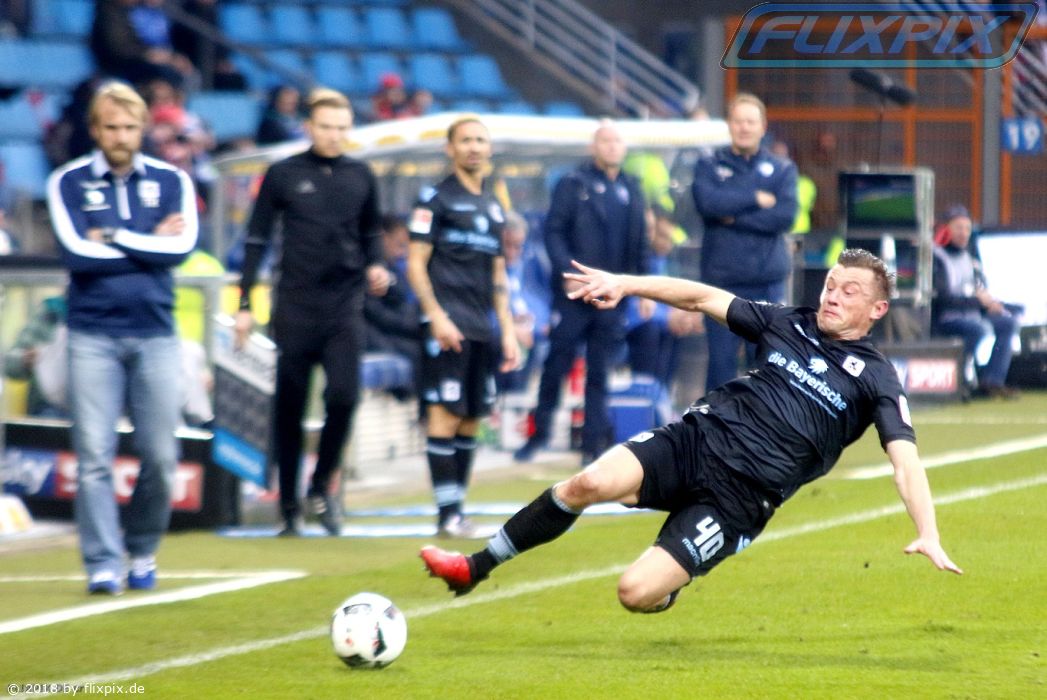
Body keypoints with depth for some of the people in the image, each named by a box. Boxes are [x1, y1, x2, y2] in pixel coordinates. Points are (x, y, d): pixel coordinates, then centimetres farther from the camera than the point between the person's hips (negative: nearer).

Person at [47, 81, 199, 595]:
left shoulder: (171, 181, 7)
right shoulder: (68, 183, 3)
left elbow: (183, 246, -8)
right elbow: (76, 252, -11)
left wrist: (113, 237, -10)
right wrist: (150, 244, -6)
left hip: (154, 334, 2)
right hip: (92, 335, -2)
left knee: (160, 456, 1)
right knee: (94, 455, -7)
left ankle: (143, 551, 20)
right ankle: (102, 564, -5)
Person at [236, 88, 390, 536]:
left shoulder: (361, 177, 10)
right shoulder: (283, 175, 3)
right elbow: (257, 241, 5)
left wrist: (374, 265, 3)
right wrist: (244, 304, 2)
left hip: (345, 308, 1)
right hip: (294, 307, -1)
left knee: (343, 395, -15)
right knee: (290, 408, 2)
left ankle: (321, 486, 6)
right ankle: (289, 506, 12)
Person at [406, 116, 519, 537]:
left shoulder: (493, 207, 19)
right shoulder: (436, 199, -1)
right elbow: (415, 264, -6)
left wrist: (508, 331, 17)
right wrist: (436, 317, -16)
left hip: (481, 327, 7)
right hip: (447, 324, -7)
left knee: (472, 419, 6)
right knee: (446, 414, -11)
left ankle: (457, 509, 11)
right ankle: (447, 514, -11)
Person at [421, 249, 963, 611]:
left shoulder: (875, 378, 0)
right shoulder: (790, 326, 14)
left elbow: (904, 458, -8)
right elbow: (703, 297, 17)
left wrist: (928, 535, -21)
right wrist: (627, 284, 7)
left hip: (742, 495, -4)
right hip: (695, 439, 4)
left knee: (637, 593, -18)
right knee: (592, 482, -26)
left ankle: (670, 591, 21)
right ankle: (473, 569, -13)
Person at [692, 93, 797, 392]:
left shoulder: (782, 170, 8)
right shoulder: (709, 166, 7)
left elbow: (785, 215, -8)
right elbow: (707, 201, -13)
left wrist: (734, 216, -10)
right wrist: (755, 199, -9)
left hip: (767, 283, 0)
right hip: (722, 280, 0)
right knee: (721, 359, 1)